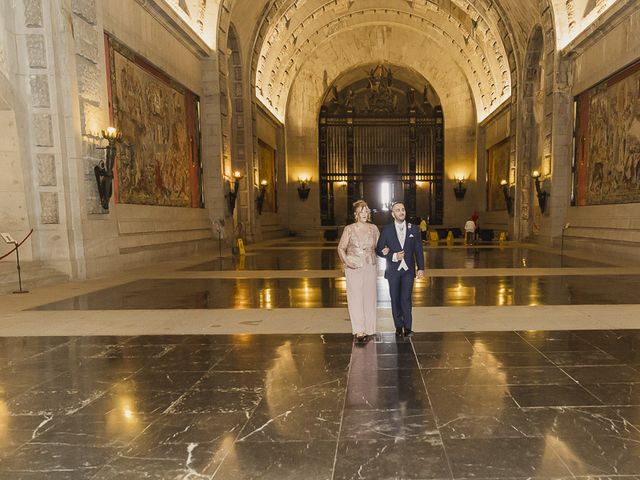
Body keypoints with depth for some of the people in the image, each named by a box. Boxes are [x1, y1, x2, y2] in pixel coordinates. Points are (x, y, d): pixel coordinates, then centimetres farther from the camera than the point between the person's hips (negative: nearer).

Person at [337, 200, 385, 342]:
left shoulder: (373, 228, 7)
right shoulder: (349, 229, -2)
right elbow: (341, 248, 2)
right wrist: (346, 261, -11)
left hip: (370, 268, 3)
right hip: (354, 268, -3)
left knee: (369, 298, 6)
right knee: (355, 298, -7)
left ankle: (367, 329, 17)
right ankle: (359, 330, -6)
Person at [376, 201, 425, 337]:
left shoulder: (414, 229, 4)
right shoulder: (387, 230, 0)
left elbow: (418, 250, 7)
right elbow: (379, 249, 1)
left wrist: (421, 268, 2)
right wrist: (393, 256, -12)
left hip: (408, 270, 0)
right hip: (393, 270, 0)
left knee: (406, 299, -8)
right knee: (395, 299, 7)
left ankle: (407, 327, 0)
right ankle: (398, 326, 18)